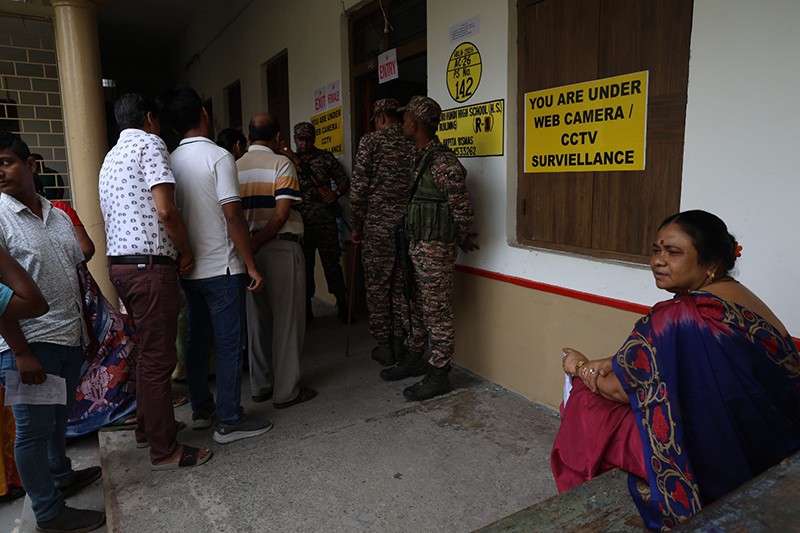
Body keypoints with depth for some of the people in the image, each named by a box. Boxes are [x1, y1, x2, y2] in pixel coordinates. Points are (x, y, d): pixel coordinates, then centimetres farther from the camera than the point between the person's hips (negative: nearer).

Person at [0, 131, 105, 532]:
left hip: (70, 337, 7)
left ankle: (61, 476, 43)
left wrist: (87, 328, 16)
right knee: (34, 427, 6)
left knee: (59, 417, 23)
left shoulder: (58, 216, 9)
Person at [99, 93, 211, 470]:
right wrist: (187, 252, -6)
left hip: (118, 262, 10)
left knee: (147, 350, 20)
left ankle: (146, 427, 33)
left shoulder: (111, 157, 21)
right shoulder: (150, 144, -7)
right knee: (158, 357, -3)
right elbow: (166, 210, -19)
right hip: (149, 264, -10)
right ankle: (165, 450, 6)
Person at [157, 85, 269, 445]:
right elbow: (232, 215, -18)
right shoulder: (218, 157, -12)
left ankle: (201, 410, 29)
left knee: (197, 339, 16)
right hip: (221, 268, -7)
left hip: (188, 268, 7)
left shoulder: (171, 161, 7)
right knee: (229, 344, 1)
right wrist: (251, 265, -13)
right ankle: (230, 421, 9)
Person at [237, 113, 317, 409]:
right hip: (281, 247, -5)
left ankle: (260, 386, 23)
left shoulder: (235, 167, 9)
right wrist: (256, 244, -13)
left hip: (246, 249, 6)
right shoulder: (281, 163, -6)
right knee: (286, 319, 3)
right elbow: (282, 213, -17)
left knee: (256, 318, 14)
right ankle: (286, 391, 9)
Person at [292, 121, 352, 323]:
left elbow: (344, 180, 8)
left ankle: (342, 306, 7)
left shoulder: (326, 158, 6)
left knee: (331, 262, -2)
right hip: (300, 222, 2)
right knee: (304, 265, 8)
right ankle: (306, 308, 19)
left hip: (326, 219, -2)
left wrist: (336, 193, -12)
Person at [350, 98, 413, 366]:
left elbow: (358, 188, -8)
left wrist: (357, 225, 3)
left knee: (377, 287, 7)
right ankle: (399, 342, 20)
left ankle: (384, 345, 14)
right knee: (401, 286, 12)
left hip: (378, 226, -4)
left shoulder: (370, 141, -5)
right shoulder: (414, 144, 5)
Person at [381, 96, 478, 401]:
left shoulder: (442, 161, -17)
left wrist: (463, 239, -2)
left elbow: (462, 206, -15)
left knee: (438, 311, -1)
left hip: (436, 247, -10)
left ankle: (438, 375, 10)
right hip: (417, 244, 10)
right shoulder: (422, 157, 14)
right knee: (419, 306, 19)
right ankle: (415, 359, 33)